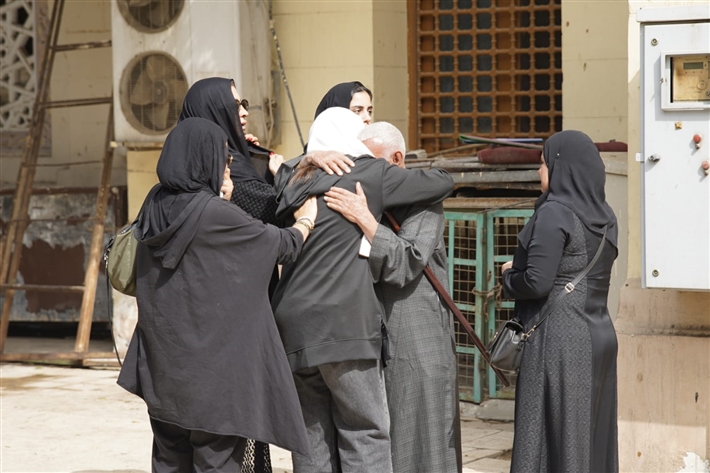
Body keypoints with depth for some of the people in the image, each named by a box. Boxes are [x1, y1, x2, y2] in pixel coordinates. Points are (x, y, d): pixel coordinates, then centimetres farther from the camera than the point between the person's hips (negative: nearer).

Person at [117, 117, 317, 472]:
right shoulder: (217, 215, -16)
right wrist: (305, 220, 19)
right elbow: (283, 246, -3)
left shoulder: (155, 206, 3)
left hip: (163, 363, 7)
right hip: (214, 368, -7)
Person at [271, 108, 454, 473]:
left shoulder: (297, 186, 17)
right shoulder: (371, 174, 2)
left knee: (314, 439, 7)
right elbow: (443, 183, 8)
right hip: (342, 326, -6)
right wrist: (405, 178, 27)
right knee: (365, 433, -3)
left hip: (293, 328, 6)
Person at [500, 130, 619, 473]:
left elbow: (537, 282, -21)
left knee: (553, 439, -4)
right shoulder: (604, 216, 10)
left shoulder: (555, 213, -14)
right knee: (593, 436, 11)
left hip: (558, 342, -8)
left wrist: (508, 276, 0)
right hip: (599, 337, 8)